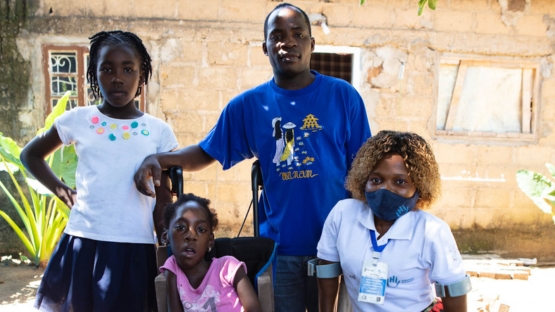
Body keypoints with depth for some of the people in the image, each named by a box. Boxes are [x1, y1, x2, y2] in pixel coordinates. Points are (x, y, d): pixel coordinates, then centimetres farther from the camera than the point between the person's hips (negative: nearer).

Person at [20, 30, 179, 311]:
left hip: (135, 248, 0)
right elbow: (30, 154, 17)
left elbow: (163, 201, 5)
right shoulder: (77, 120, 1)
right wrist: (60, 190, 4)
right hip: (82, 243, 1)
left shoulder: (159, 131, 0)